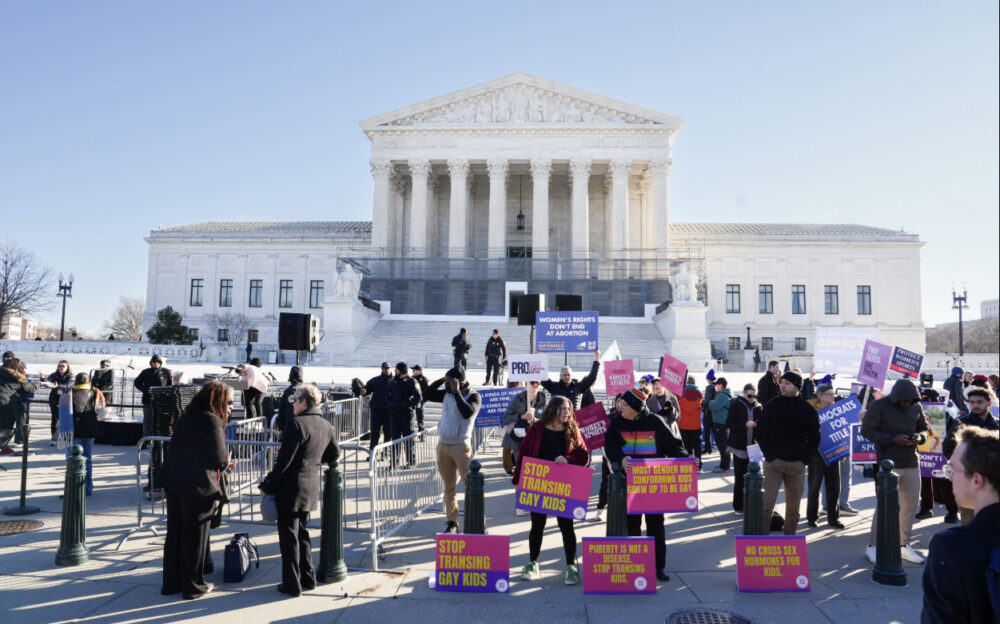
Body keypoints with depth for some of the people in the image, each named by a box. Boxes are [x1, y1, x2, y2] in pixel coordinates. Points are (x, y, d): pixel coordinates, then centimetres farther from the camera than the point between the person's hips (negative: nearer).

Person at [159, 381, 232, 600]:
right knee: (195, 537, 5)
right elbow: (219, 459, -15)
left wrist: (221, 463, 13)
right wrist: (225, 462, 9)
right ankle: (193, 586, 17)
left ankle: (171, 583, 28)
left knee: (174, 533, 16)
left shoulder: (186, 417, 13)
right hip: (198, 485, -8)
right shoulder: (211, 420, -14)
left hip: (173, 481, 8)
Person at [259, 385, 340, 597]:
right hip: (312, 486, 7)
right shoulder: (326, 426, 4)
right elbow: (334, 453, 15)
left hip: (291, 486, -7)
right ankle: (308, 578, 25)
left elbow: (284, 461, -18)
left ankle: (292, 584, 11)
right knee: (301, 532, 20)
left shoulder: (297, 424, -19)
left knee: (289, 536, 4)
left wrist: (267, 486, -9)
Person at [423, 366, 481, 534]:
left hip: (461, 446, -5)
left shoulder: (473, 396, -7)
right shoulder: (447, 394, 8)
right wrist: (440, 381, 0)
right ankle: (452, 521, 19)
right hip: (443, 445, 5)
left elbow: (468, 413, -24)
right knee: (449, 487, 11)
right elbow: (428, 395, 13)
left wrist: (457, 392, -19)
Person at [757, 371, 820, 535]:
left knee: (793, 506, 9)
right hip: (773, 462, -1)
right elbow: (761, 432, 2)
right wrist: (769, 454, -7)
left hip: (797, 464, 1)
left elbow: (814, 438, 9)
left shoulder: (807, 409, 3)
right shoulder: (771, 405, 1)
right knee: (767, 503, -5)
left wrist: (804, 458, -1)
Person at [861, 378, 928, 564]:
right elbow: (866, 430, -10)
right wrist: (893, 439, -20)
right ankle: (872, 545, 9)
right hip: (888, 463, -6)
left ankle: (903, 545, 26)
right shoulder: (878, 406, -8)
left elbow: (923, 428, 19)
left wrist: (919, 437, -5)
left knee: (911, 503, 10)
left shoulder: (916, 407, 9)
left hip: (912, 463, 6)